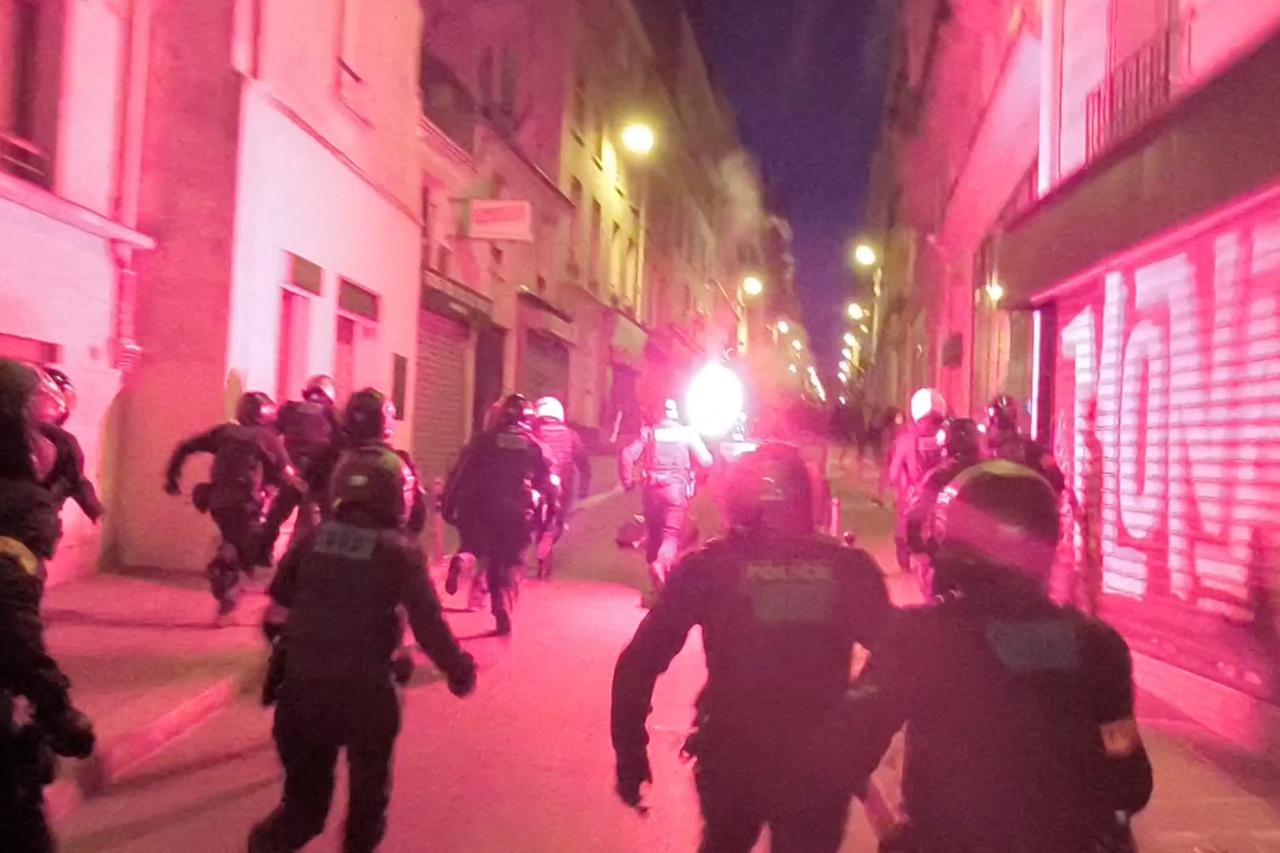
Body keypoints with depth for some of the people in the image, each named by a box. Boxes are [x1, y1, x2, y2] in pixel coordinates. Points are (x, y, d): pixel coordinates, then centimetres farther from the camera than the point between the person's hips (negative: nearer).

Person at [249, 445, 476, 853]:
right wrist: (458, 669, 2)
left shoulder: (312, 539, 0)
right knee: (369, 785, 20)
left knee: (306, 782, 21)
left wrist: (284, 653, 24)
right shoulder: (400, 552, -11)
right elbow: (428, 625, -12)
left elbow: (278, 608, 8)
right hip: (364, 689, -3)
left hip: (304, 682, 3)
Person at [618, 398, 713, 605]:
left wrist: (628, 481, 4)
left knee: (653, 533, 14)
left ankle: (655, 584, 23)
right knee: (672, 534, -3)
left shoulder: (648, 433, 7)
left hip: (653, 488, 2)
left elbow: (627, 455, -4)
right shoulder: (687, 433, 4)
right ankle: (662, 563, -34)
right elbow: (706, 461, -1)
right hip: (677, 489, -2)